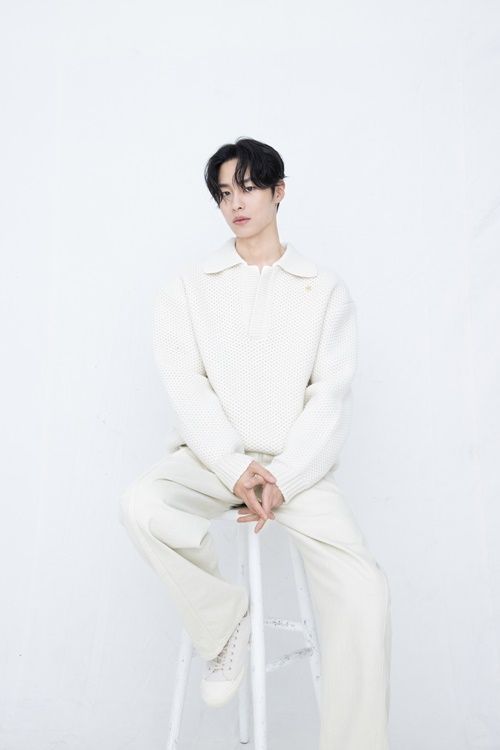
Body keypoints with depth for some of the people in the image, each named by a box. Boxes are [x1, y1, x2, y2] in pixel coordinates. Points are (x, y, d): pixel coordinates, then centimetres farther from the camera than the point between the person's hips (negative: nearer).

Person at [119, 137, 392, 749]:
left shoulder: (326, 290, 7)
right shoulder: (188, 286, 8)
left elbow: (332, 396, -1)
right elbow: (185, 385, -2)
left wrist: (282, 479, -16)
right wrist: (236, 469, -17)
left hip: (296, 465, 0)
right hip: (212, 457, 1)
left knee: (363, 591, -21)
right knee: (141, 506, -31)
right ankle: (224, 619, -4)